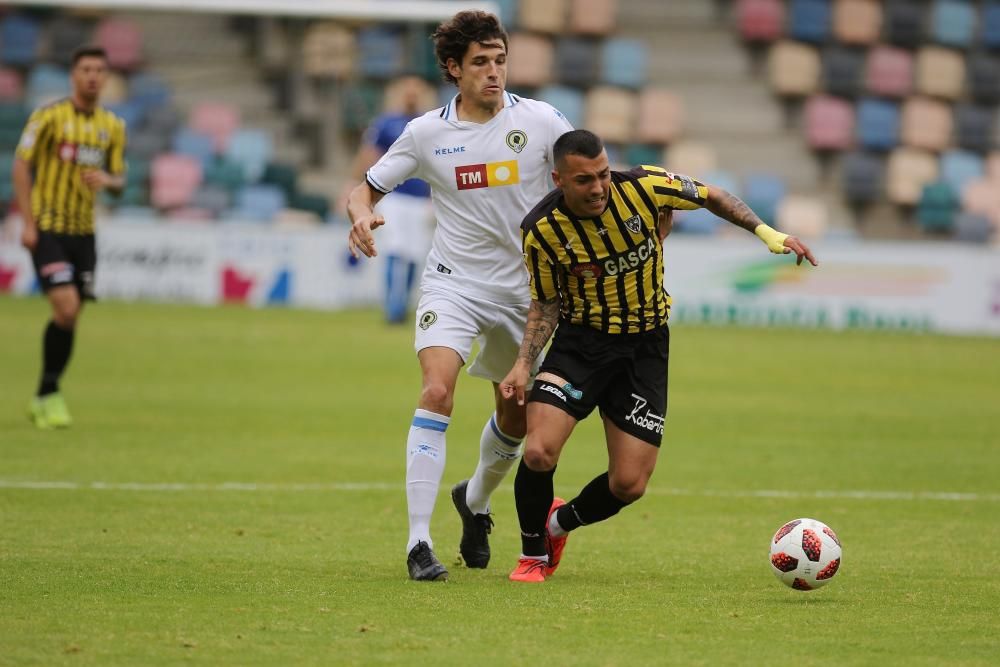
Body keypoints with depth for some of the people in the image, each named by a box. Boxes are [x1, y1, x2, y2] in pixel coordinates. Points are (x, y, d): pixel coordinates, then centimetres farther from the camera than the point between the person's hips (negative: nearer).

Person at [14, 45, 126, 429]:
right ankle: (50, 394, -3)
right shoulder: (49, 117, -7)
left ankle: (44, 399, 18)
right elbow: (21, 165, -6)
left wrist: (107, 180, -13)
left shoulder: (112, 126, 8)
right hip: (47, 228, -5)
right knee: (66, 308, -18)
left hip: (83, 230, 5)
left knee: (71, 316, 5)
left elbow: (119, 181, 12)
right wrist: (28, 222, -12)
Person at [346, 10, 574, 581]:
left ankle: (476, 500, 46)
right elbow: (367, 187, 6)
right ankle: (419, 542, -24)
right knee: (437, 391, -24)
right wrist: (361, 214, -17)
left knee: (518, 416, 13)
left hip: (526, 289, 2)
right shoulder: (426, 133, -5)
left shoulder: (540, 121, -6)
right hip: (454, 283, -2)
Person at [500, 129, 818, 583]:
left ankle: (559, 524, 29)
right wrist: (523, 365, -14)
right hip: (579, 341, -1)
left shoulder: (644, 187, -16)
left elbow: (712, 197, 3)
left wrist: (766, 232, -4)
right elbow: (545, 305, -1)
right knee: (538, 452, -22)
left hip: (644, 349, 1)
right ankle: (534, 554, 7)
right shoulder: (542, 230, -15)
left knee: (628, 485, -5)